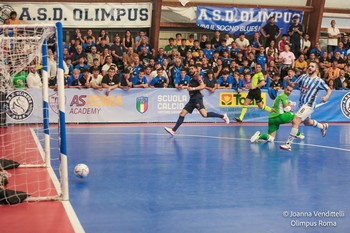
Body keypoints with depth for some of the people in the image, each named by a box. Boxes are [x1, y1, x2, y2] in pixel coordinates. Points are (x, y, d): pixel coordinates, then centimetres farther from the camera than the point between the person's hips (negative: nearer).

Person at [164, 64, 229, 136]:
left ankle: (222, 116, -15)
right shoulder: (192, 78, 22)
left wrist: (193, 88, -23)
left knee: (204, 114, -24)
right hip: (192, 99, 9)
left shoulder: (197, 76, -5)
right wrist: (188, 88, 19)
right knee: (182, 114, 5)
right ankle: (173, 130, 4)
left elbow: (203, 86, -18)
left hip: (197, 98, -9)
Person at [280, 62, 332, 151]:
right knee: (307, 122, 29)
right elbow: (294, 84, 13)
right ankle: (323, 126, 58)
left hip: (309, 105, -7)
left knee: (295, 121, -21)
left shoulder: (319, 81, -8)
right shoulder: (303, 77, 6)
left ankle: (288, 144, -18)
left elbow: (329, 90, -2)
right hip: (302, 104, 8)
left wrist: (327, 97, -23)